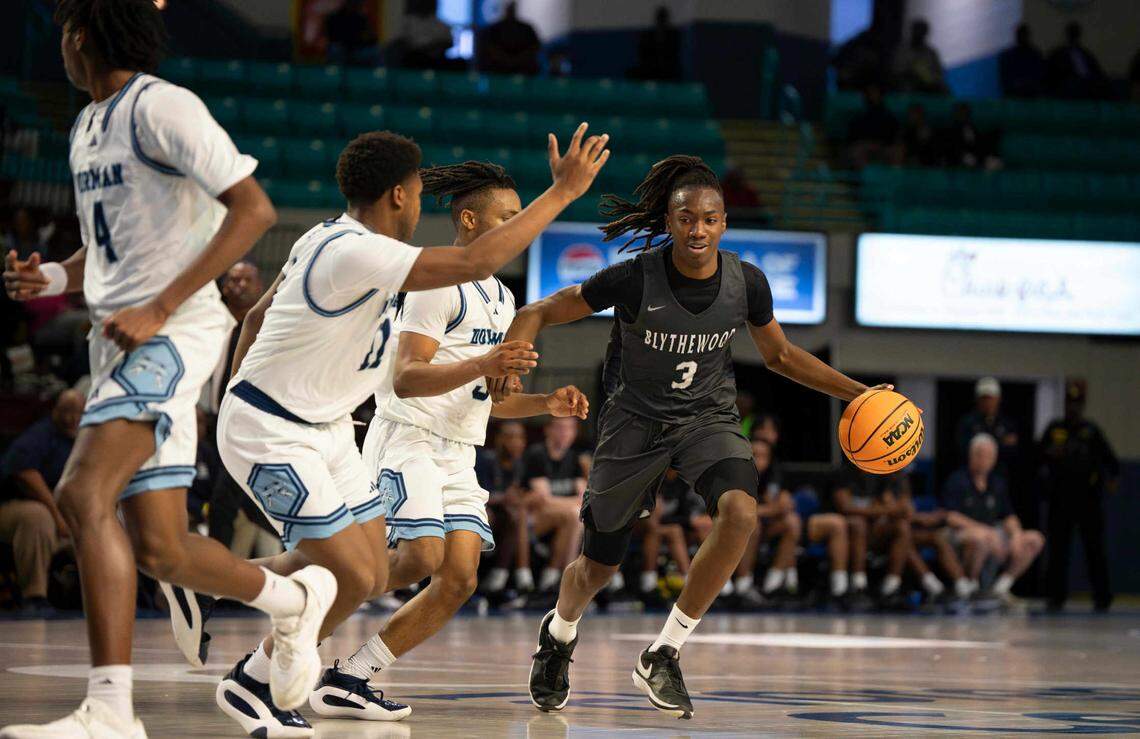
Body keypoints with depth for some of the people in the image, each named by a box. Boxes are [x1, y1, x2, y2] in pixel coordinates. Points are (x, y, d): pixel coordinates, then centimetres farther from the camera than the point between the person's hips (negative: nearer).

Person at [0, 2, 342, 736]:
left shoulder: (161, 107, -10)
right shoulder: (87, 127, 17)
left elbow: (255, 209, -17)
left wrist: (159, 309, -21)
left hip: (173, 334, -9)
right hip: (119, 340, 9)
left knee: (84, 494, -26)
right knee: (159, 550, 8)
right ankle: (296, 599, 34)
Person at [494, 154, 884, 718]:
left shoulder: (746, 283, -12)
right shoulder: (634, 278, -21)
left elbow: (779, 355, 6)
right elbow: (539, 312, -13)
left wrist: (857, 393, 0)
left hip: (708, 419, 2)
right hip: (636, 422, -1)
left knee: (740, 512, -30)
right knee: (597, 568, 9)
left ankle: (663, 655, -17)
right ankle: (560, 633, 49)